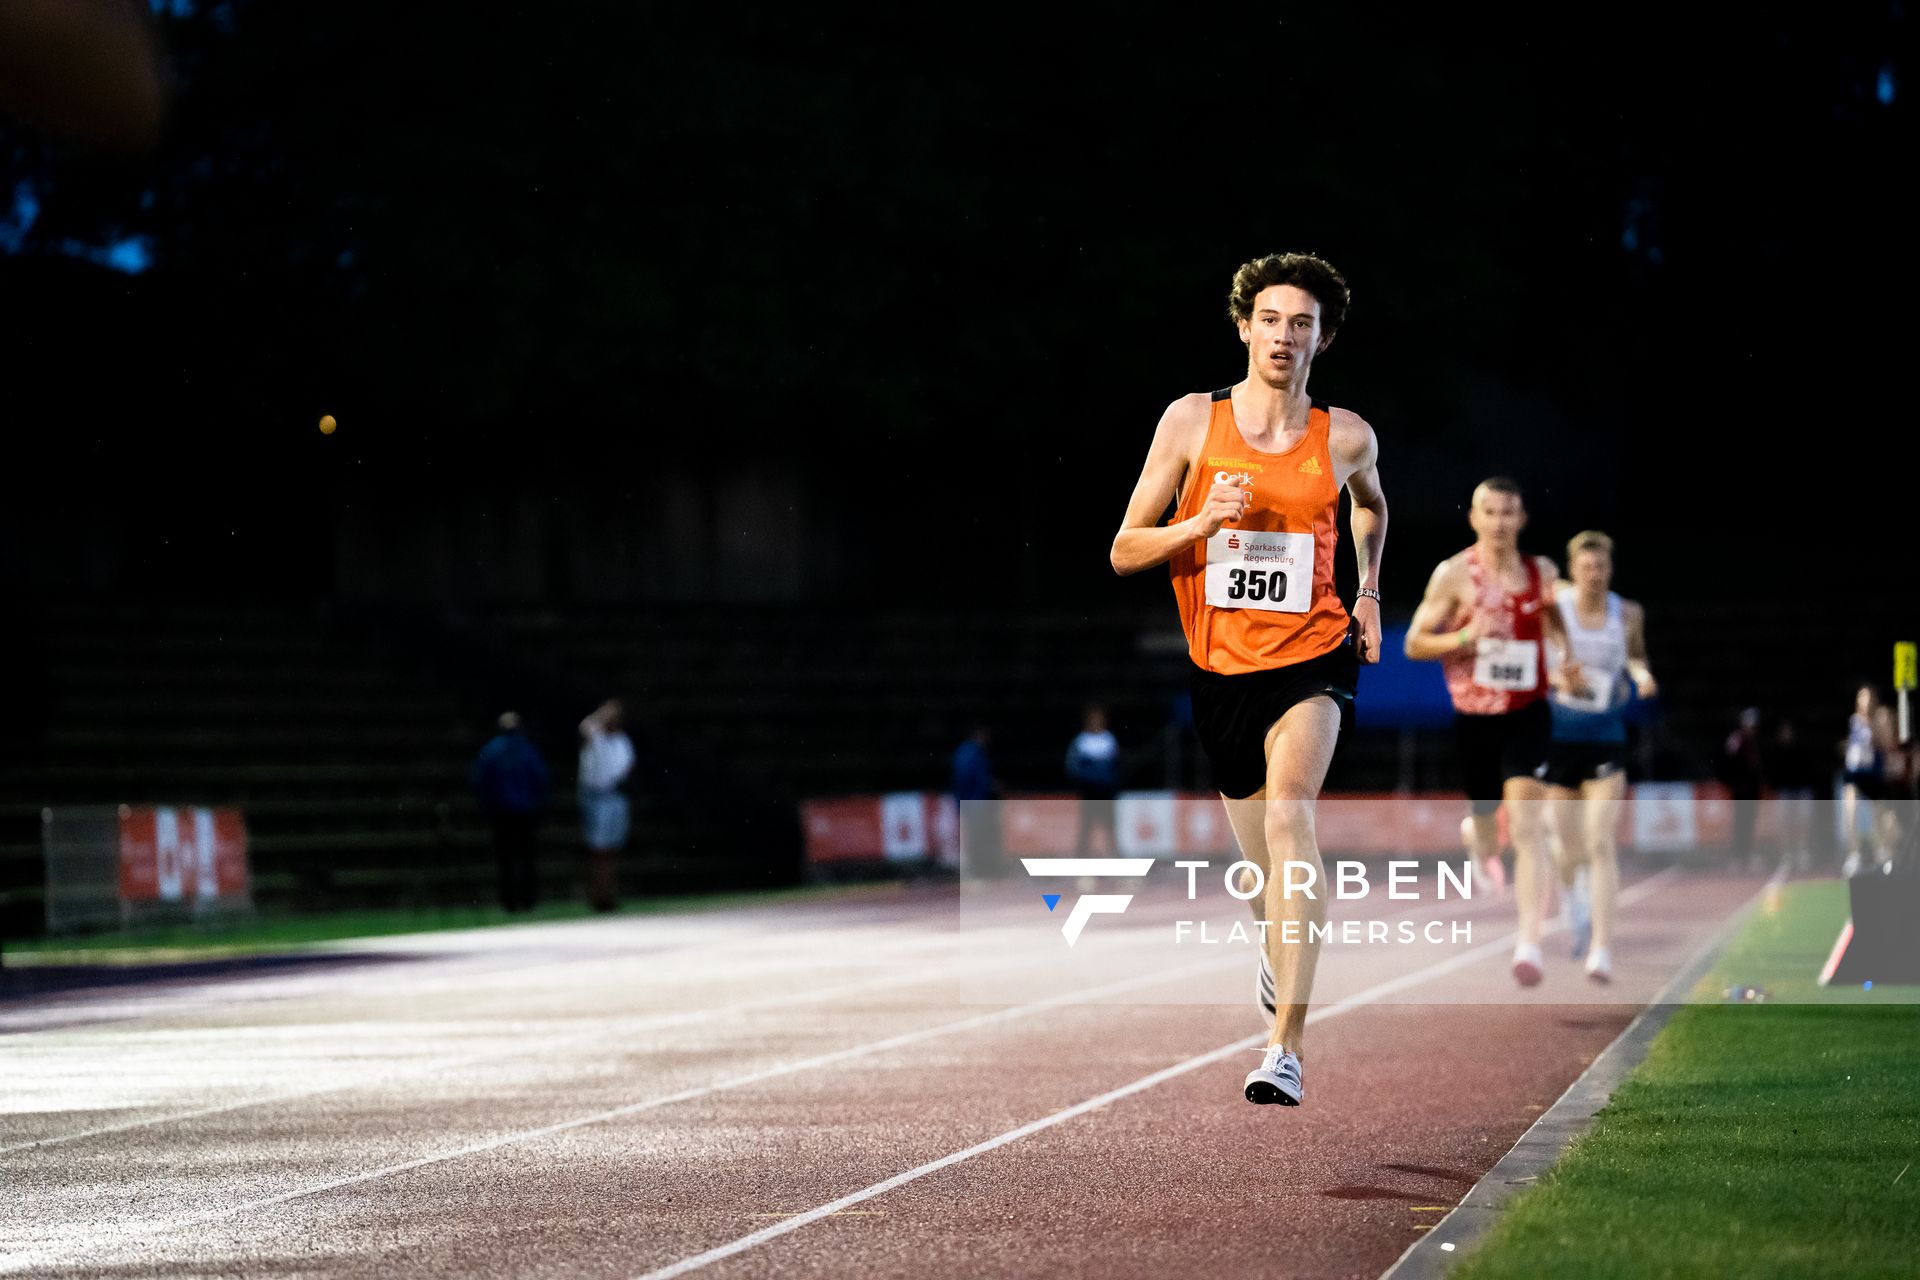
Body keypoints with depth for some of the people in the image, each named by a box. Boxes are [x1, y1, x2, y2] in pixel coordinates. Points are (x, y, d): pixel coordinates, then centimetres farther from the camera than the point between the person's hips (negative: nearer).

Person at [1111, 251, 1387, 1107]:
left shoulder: (1346, 437, 1)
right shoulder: (1193, 419, -2)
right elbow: (1124, 551, 0)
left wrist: (1369, 592, 20)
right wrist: (1201, 523, -16)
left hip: (1313, 658, -2)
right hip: (1220, 664, 2)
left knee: (1288, 819, -26)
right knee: (1263, 858, 13)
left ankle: (1284, 1048, -30)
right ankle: (1278, 958, 51)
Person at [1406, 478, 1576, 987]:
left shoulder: (1542, 573, 4)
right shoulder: (1454, 574, -4)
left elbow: (1559, 623, 22)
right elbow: (1414, 644, -2)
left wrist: (1567, 658, 1)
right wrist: (1464, 638, -19)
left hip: (1527, 716, 0)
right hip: (1473, 720, 0)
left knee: (1526, 829, -17)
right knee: (1486, 837, 12)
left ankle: (1530, 945, -25)